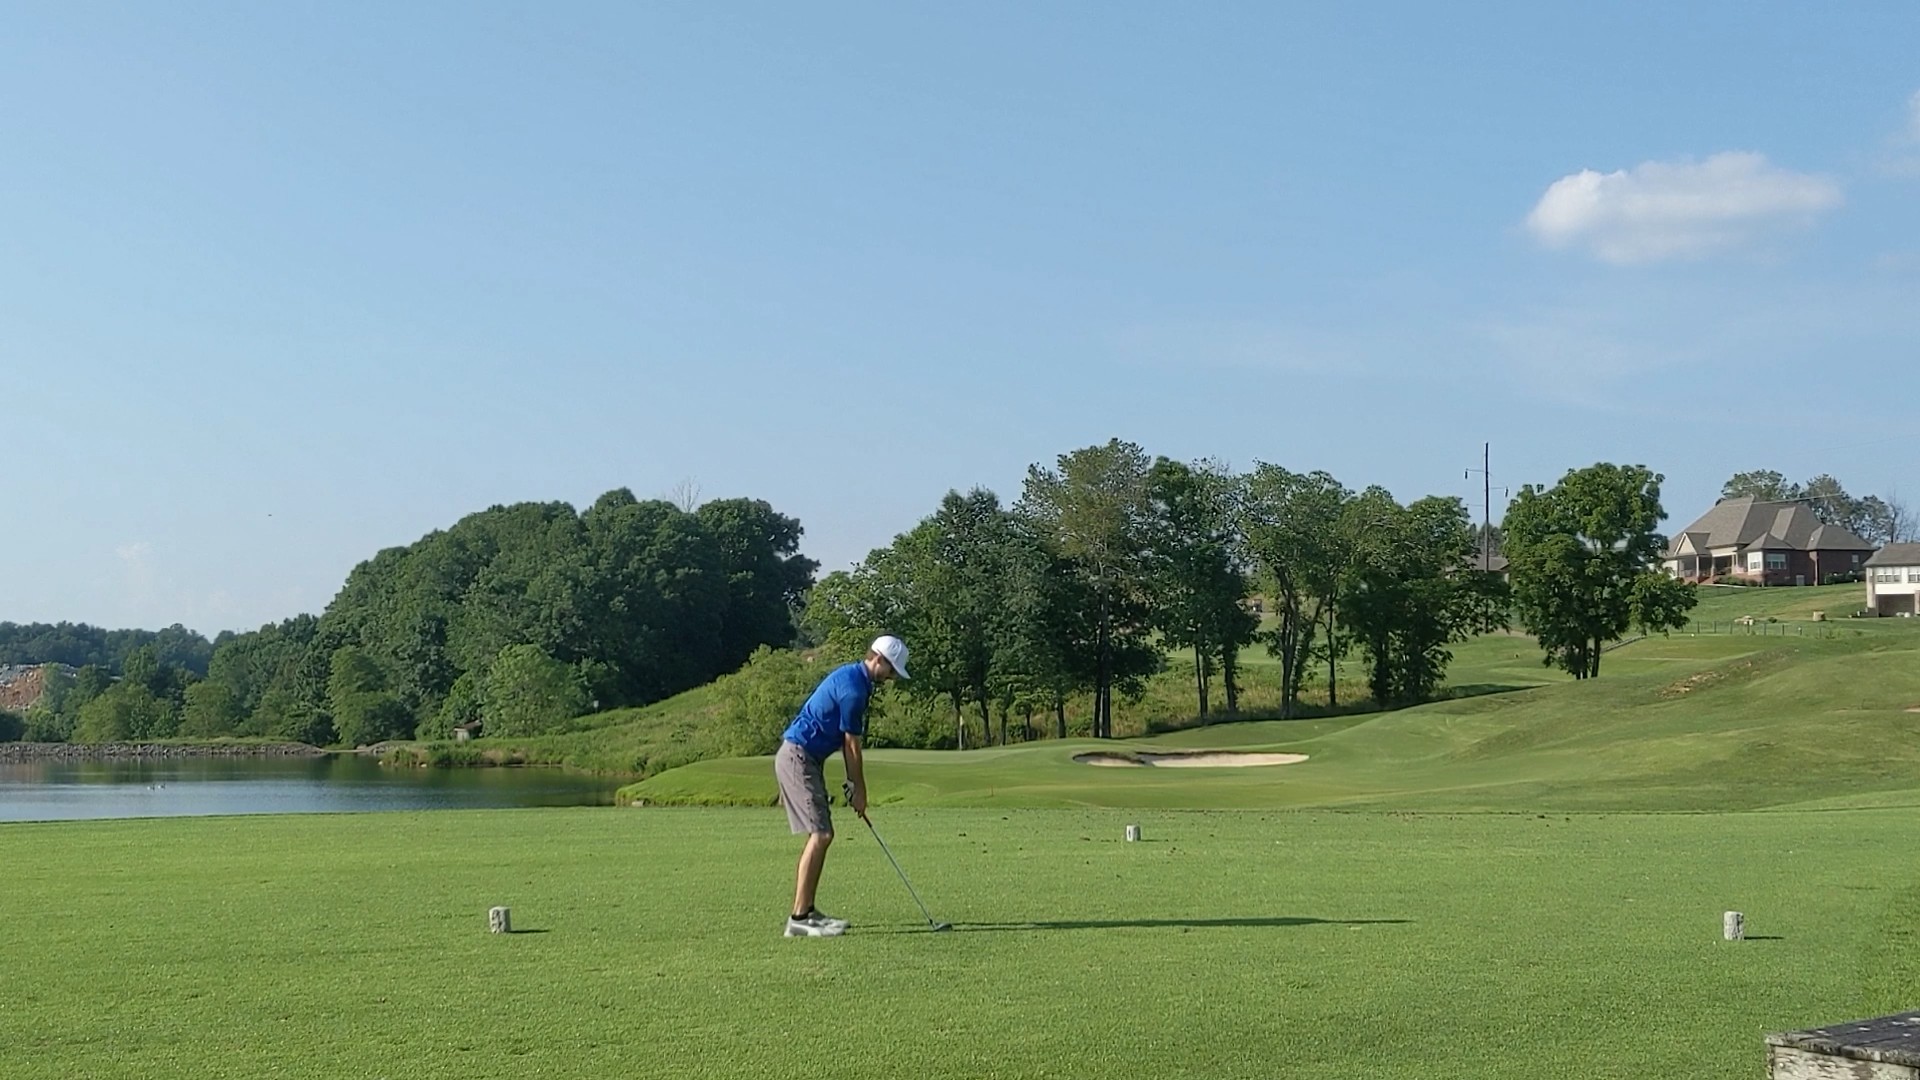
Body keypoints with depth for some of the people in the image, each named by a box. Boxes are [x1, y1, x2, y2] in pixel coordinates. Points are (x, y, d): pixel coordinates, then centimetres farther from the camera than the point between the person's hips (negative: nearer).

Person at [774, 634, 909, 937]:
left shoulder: (852, 676, 14)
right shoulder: (853, 688, -18)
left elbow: (847, 740, 17)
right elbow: (852, 745, -12)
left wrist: (854, 784, 15)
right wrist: (859, 790, -2)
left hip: (805, 759, 11)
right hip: (798, 758, -11)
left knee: (821, 835, 12)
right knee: (820, 834, -14)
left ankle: (807, 911, 14)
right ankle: (798, 918, -15)